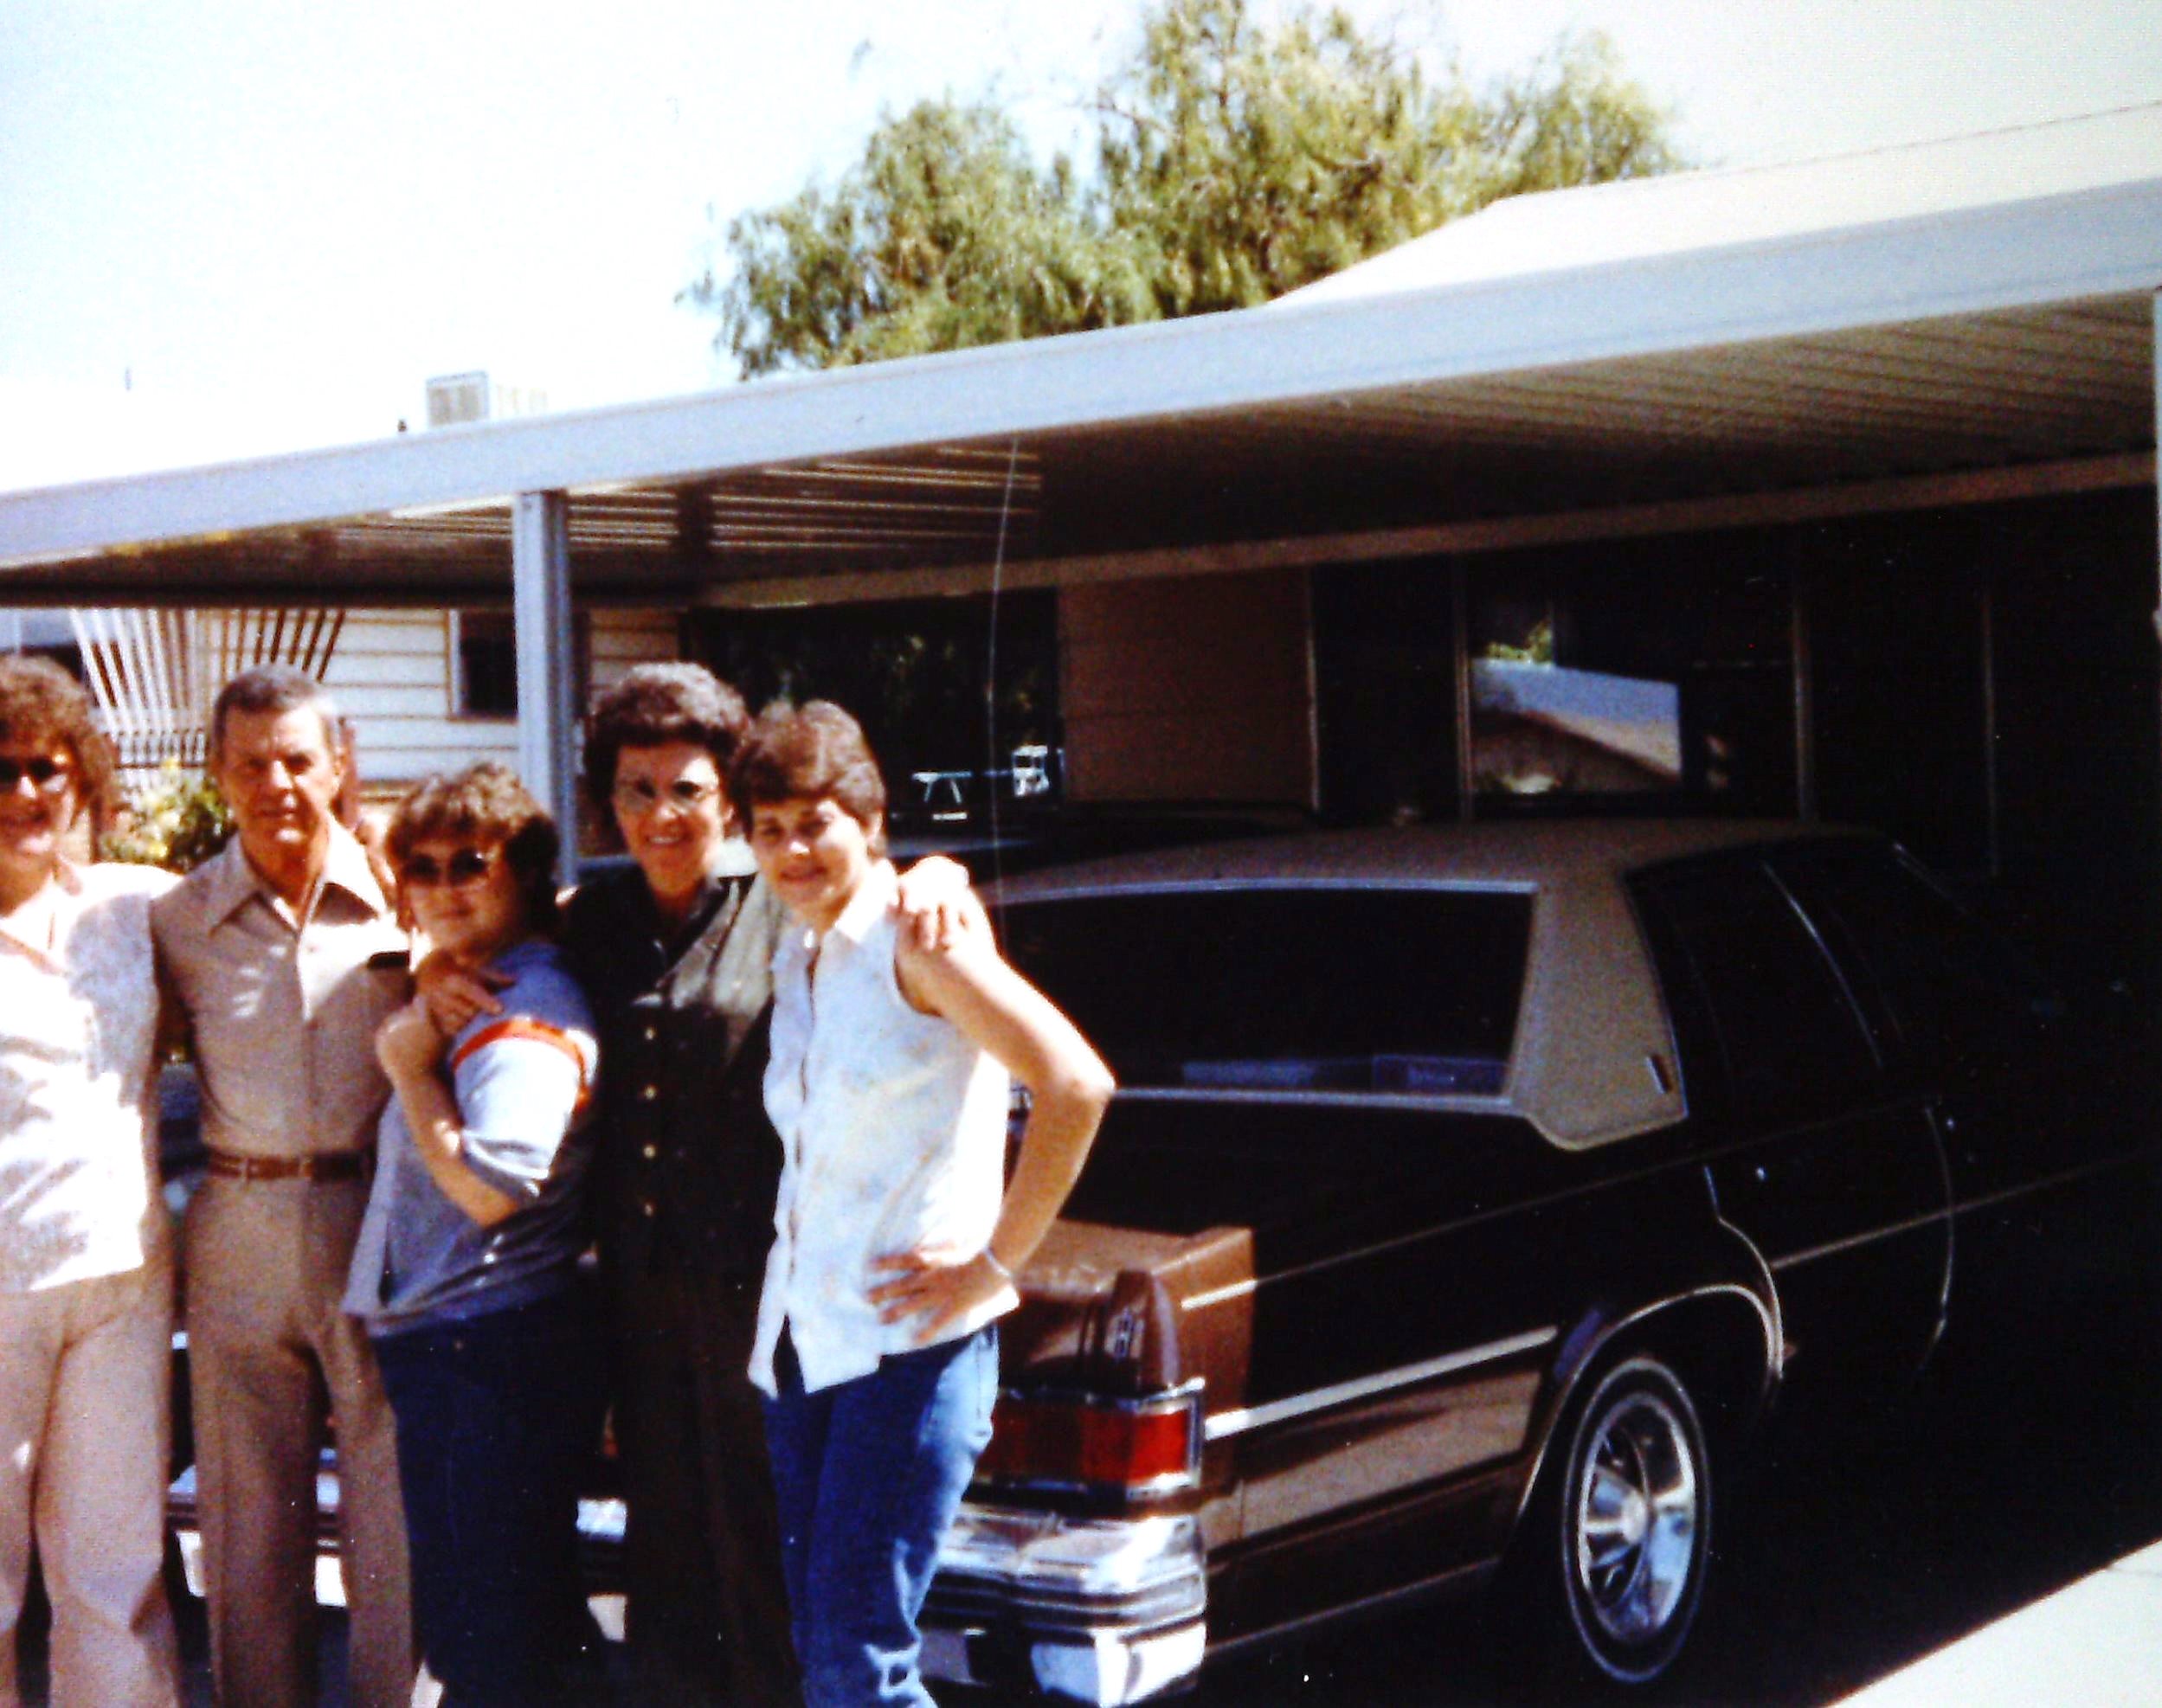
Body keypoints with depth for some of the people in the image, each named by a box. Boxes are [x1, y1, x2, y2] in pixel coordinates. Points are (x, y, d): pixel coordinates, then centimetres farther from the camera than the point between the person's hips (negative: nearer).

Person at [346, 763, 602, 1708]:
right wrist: (422, 1015, 13)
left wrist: (410, 1070, -15)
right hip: (443, 1347, 11)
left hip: (494, 1355, -11)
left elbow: (489, 1188, -25)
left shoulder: (528, 1013, -16)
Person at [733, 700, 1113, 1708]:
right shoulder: (790, 963, 14)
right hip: (797, 1345, 8)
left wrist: (995, 1261, -16)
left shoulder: (911, 939, -9)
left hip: (912, 1338, -8)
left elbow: (1076, 1086, -18)